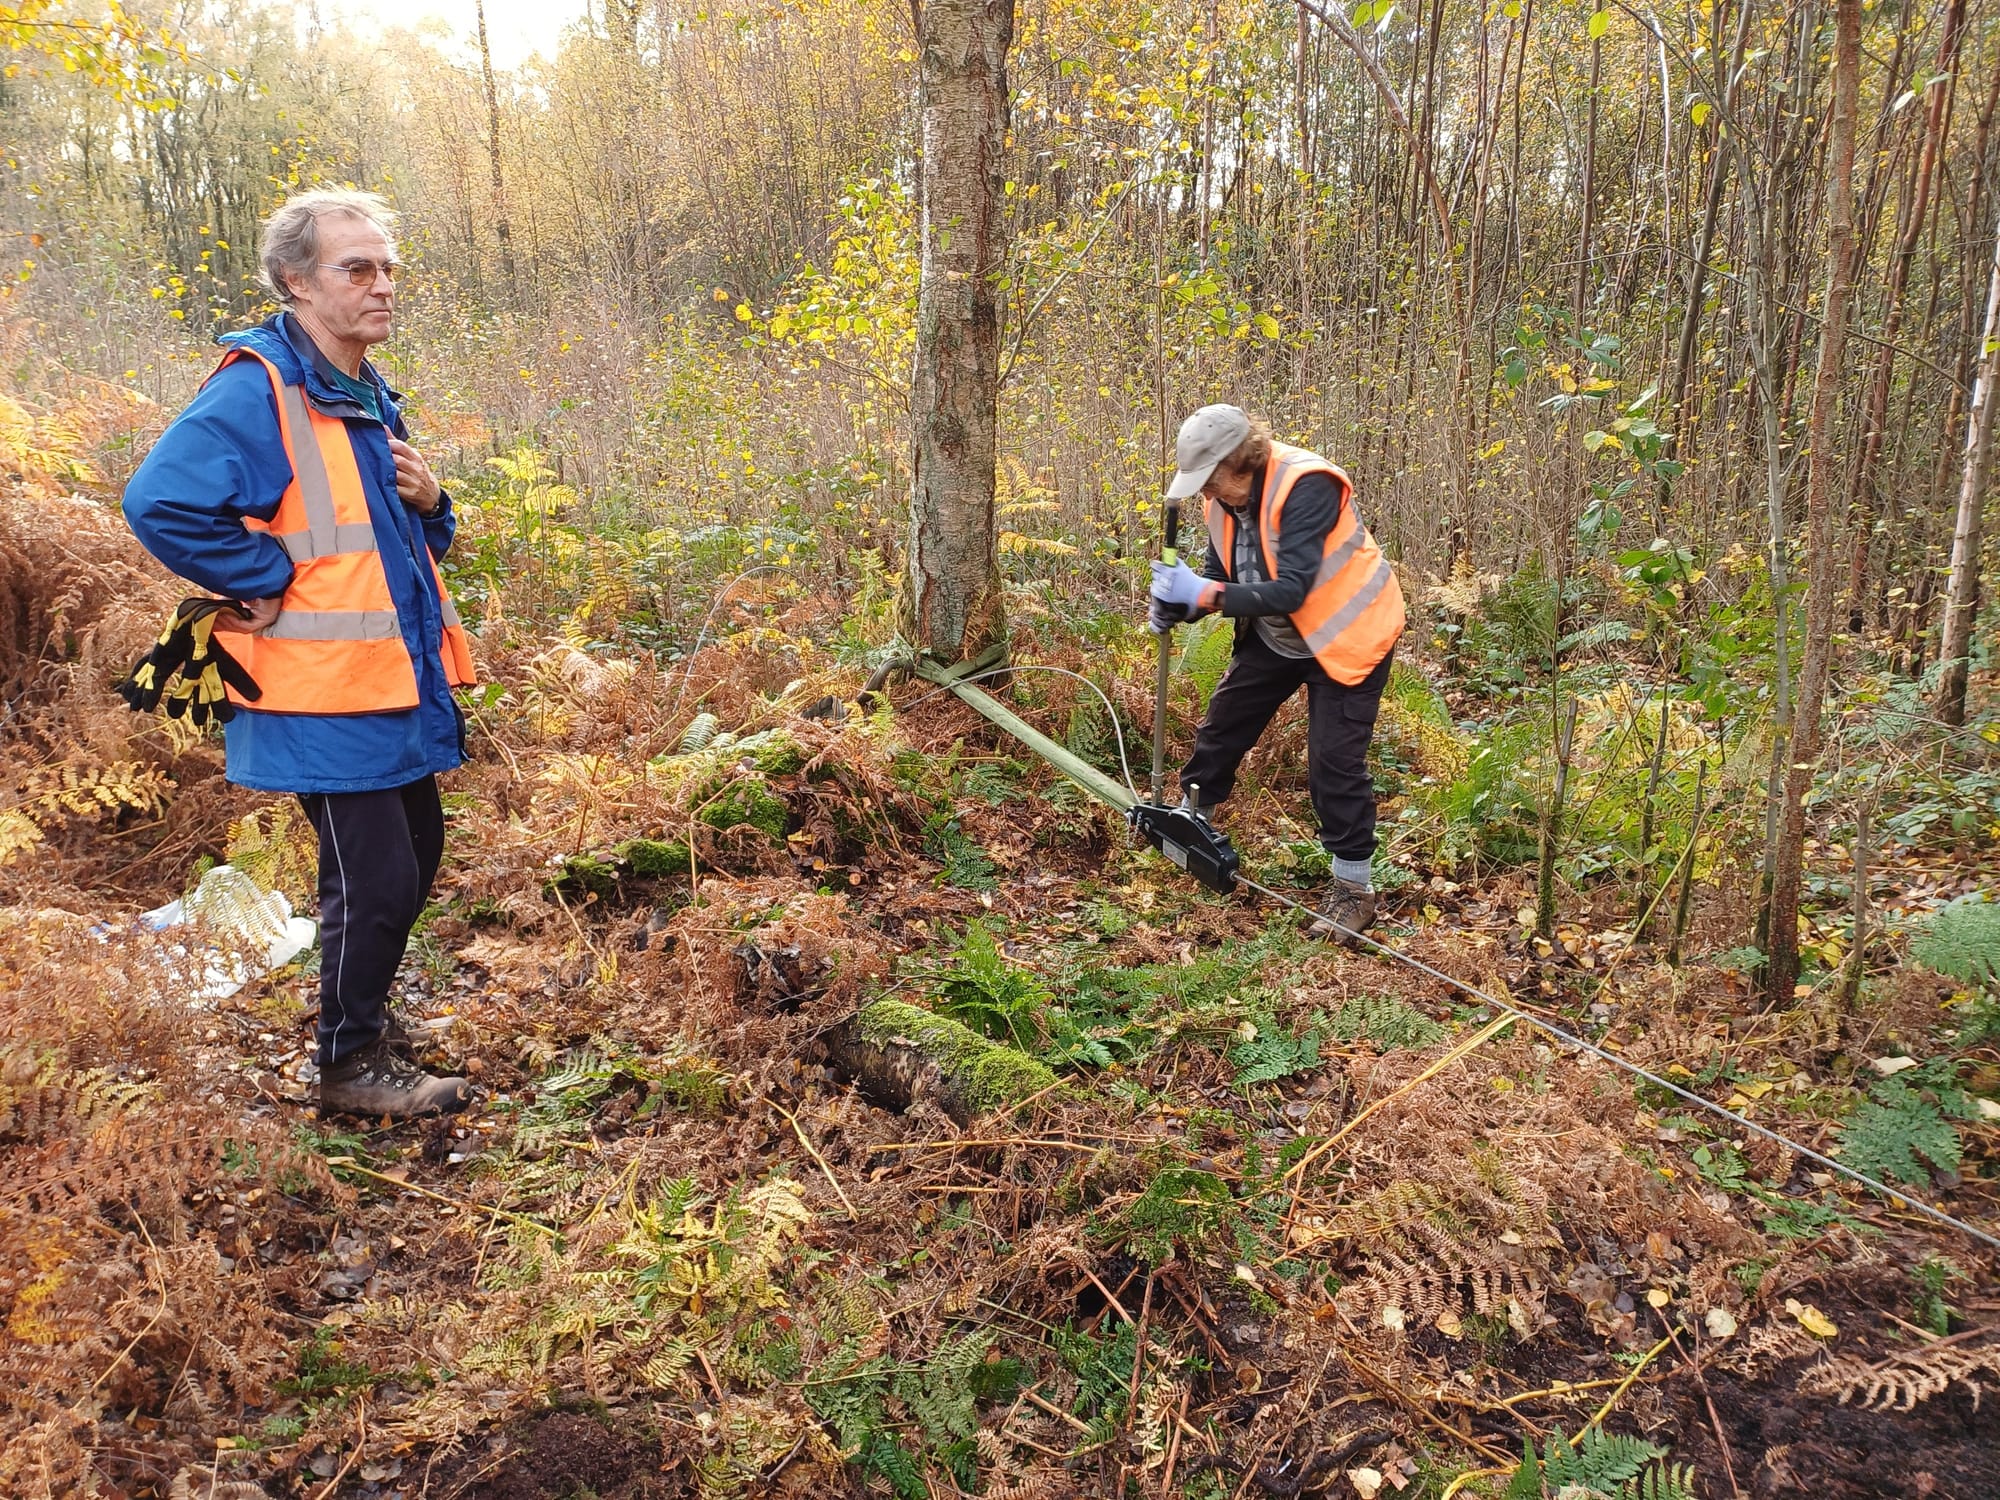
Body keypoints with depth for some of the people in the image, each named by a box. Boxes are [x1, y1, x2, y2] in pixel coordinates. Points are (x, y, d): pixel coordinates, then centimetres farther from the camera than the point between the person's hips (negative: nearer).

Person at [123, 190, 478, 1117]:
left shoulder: (369, 399, 14)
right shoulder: (259, 390, -15)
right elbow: (160, 503, -28)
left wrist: (427, 503, 1)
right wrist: (272, 580, -19)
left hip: (397, 683, 9)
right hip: (324, 693, -9)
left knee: (414, 858, 19)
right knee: (374, 880, -2)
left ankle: (361, 1006, 40)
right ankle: (351, 1065, 18)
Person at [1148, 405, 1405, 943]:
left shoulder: (1306, 488, -31)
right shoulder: (1227, 496, -7)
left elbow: (1291, 590, -36)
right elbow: (1221, 576, 3)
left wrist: (1204, 594, -38)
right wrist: (1179, 603, -18)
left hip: (1346, 635, -8)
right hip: (1273, 636, 8)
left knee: (1336, 758, -10)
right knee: (1222, 723, 13)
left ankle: (1355, 887, 4)